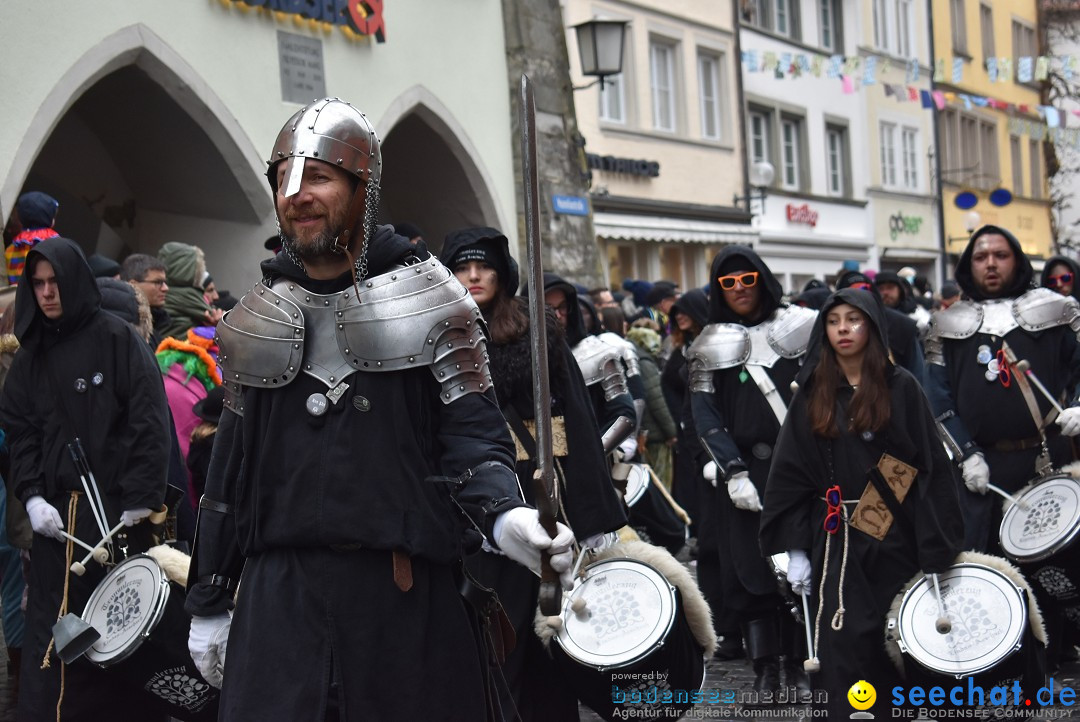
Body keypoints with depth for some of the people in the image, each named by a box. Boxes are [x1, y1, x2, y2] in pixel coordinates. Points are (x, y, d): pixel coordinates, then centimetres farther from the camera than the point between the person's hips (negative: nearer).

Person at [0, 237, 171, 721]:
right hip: (56, 512, 4)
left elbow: (149, 422, -8)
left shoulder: (116, 339, -2)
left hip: (117, 508, -4)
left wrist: (140, 499, -13)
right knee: (51, 633, 0)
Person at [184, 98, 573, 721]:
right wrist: (208, 600, 16)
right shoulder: (259, 318, 12)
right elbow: (233, 466, 16)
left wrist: (502, 513, -27)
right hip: (281, 590, 3)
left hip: (406, 590, -3)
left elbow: (473, 431, -6)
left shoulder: (426, 300, 1)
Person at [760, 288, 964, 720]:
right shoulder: (812, 395, 7)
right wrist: (795, 548, -4)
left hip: (895, 538, -1)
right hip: (836, 540, 1)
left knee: (893, 647, 5)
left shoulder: (901, 389, 1)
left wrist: (935, 550, -8)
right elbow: (791, 473, 4)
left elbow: (931, 468, -2)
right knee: (843, 646, -6)